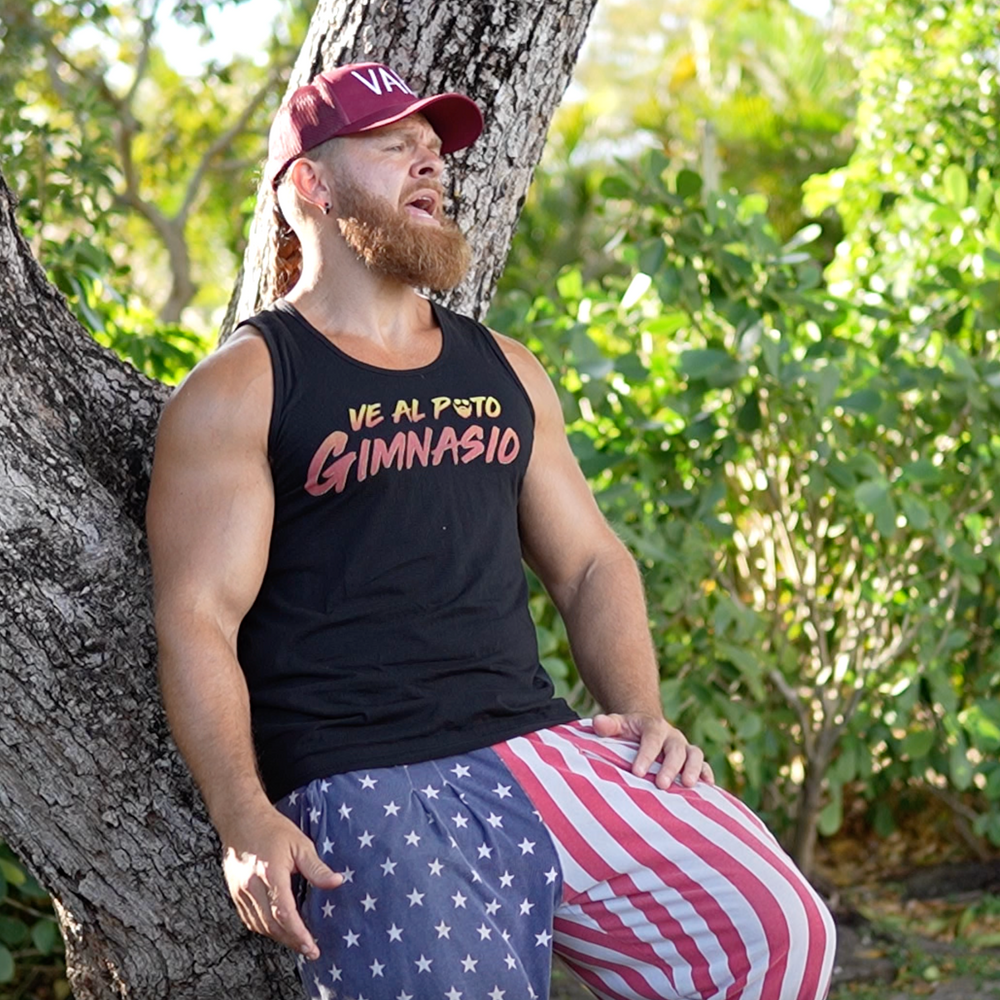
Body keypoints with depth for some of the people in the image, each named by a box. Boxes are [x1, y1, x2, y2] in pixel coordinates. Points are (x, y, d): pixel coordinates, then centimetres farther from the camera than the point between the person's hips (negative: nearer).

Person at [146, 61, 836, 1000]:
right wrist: (245, 822, -20)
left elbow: (590, 562, 23)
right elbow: (198, 616, -6)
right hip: (362, 787, -5)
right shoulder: (240, 389, 2)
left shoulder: (504, 371, 21)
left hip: (542, 745, 5)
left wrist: (642, 712, 4)